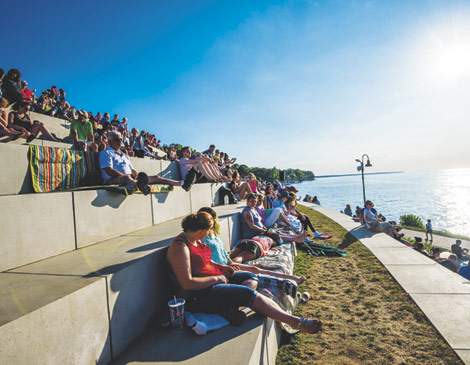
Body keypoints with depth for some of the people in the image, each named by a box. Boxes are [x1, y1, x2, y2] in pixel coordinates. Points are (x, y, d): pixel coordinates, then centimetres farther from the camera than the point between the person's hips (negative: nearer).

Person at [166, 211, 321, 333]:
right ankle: (295, 322, -18)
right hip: (197, 296, -11)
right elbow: (187, 283, -26)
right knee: (247, 293, -21)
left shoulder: (196, 240, 10)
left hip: (212, 281, 11)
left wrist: (224, 268, 8)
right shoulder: (180, 247, -21)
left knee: (250, 277, 7)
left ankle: (234, 305, -22)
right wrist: (216, 278, -17)